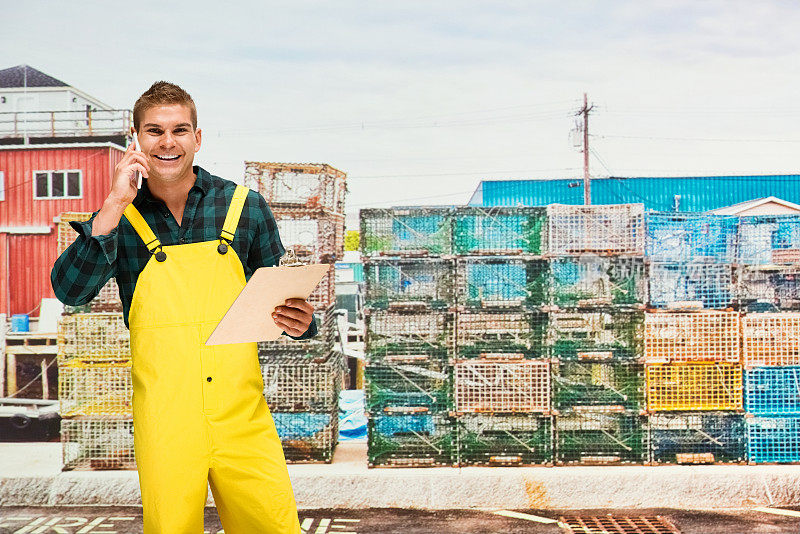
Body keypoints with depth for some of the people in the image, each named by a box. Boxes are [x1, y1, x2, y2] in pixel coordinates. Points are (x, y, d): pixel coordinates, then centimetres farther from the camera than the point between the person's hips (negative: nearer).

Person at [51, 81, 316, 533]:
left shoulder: (245, 206, 6)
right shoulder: (121, 218, 6)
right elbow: (71, 291, -8)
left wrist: (299, 322, -10)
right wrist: (115, 204, -13)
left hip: (242, 416, 0)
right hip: (164, 424, 0)